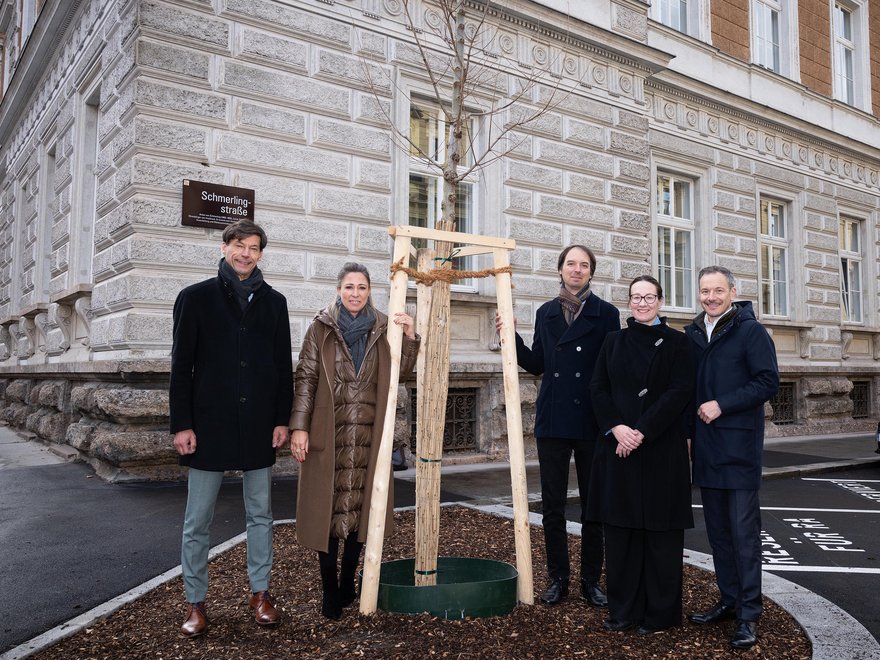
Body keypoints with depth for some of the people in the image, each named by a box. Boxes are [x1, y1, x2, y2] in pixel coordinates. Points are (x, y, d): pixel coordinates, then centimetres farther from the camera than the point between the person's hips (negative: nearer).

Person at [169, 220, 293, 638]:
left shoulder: (273, 302, 8)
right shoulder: (196, 298, 1)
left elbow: (283, 366, 8)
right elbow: (181, 365, -1)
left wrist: (282, 419, 2)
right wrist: (182, 424, -7)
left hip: (259, 427, 2)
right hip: (209, 424, -2)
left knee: (260, 514, 12)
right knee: (198, 521, 5)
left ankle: (260, 593, 25)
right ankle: (195, 602, 20)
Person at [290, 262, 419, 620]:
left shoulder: (380, 328, 8)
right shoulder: (321, 328, 1)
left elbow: (402, 370, 7)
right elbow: (305, 378, -2)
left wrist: (410, 337, -8)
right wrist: (299, 426, -9)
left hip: (368, 433, 3)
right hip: (329, 432, -2)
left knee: (360, 506, 8)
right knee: (328, 507, 1)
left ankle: (347, 582, 25)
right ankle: (330, 590, 14)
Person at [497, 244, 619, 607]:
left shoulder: (606, 313, 1)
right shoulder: (546, 313, 10)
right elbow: (536, 364, 11)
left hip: (591, 423, -2)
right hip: (552, 422, 3)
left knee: (593, 506, 8)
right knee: (553, 505, 7)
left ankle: (591, 580, 21)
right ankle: (558, 577, 20)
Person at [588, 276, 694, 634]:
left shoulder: (676, 341, 2)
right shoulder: (614, 341, 10)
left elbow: (680, 392, -8)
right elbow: (598, 388, 4)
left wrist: (643, 431, -16)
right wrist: (615, 427, -11)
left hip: (661, 447, -3)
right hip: (617, 444, 3)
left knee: (660, 531, 3)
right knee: (620, 527, 7)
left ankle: (659, 611, 17)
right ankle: (623, 609, 19)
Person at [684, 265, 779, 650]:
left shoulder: (750, 331, -5)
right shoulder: (692, 334, 11)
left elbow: (768, 382, -11)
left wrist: (721, 405, -16)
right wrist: (688, 428, 8)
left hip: (739, 445, -6)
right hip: (705, 447, 6)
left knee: (743, 531, -2)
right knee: (717, 529, 12)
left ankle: (748, 614, 7)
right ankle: (729, 600, 24)